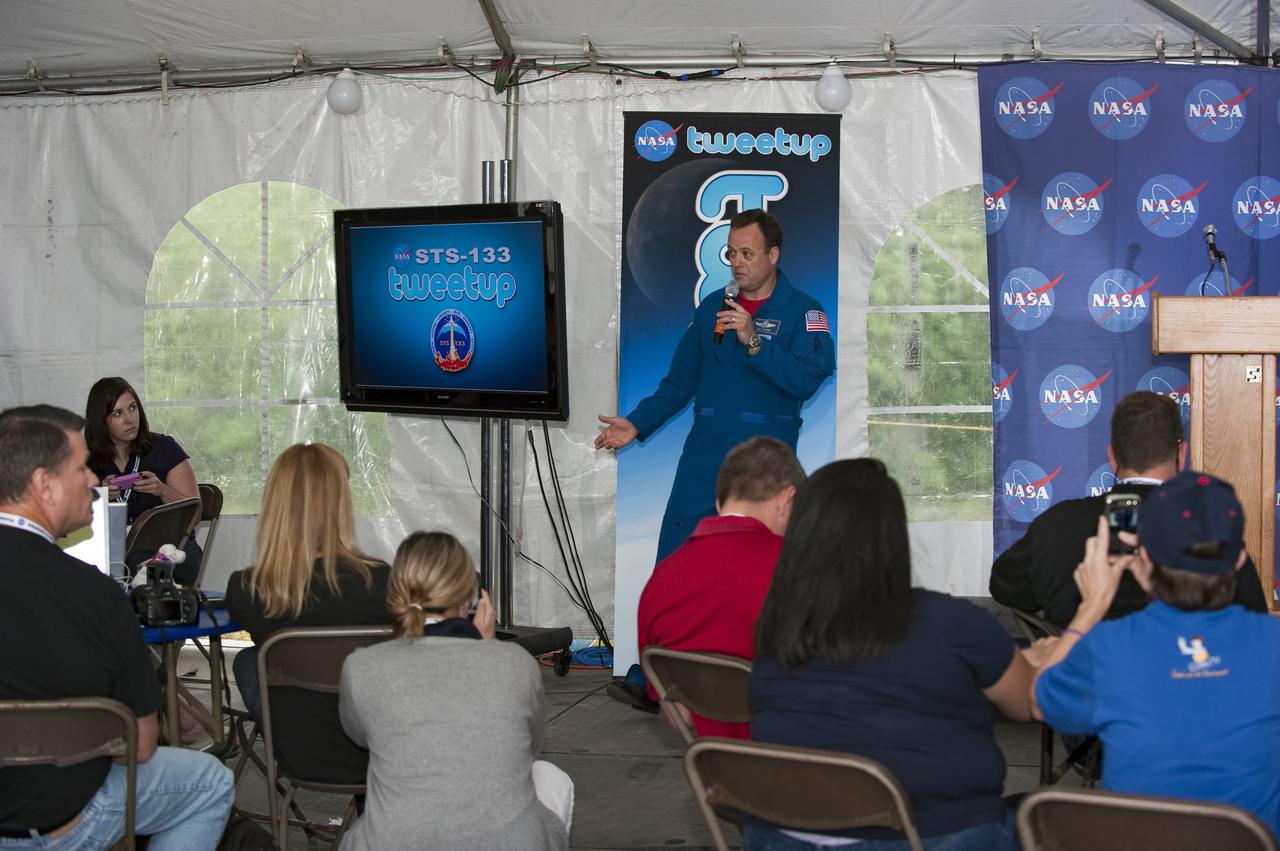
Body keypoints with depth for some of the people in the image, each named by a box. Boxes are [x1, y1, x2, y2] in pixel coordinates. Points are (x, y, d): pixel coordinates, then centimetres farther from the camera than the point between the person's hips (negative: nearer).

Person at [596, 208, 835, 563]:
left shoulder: (803, 311, -1)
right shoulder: (713, 306, 13)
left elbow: (808, 380, -16)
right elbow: (680, 380, 16)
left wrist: (754, 341, -23)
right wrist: (637, 423, 6)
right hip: (703, 457, 4)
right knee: (674, 558, 0)